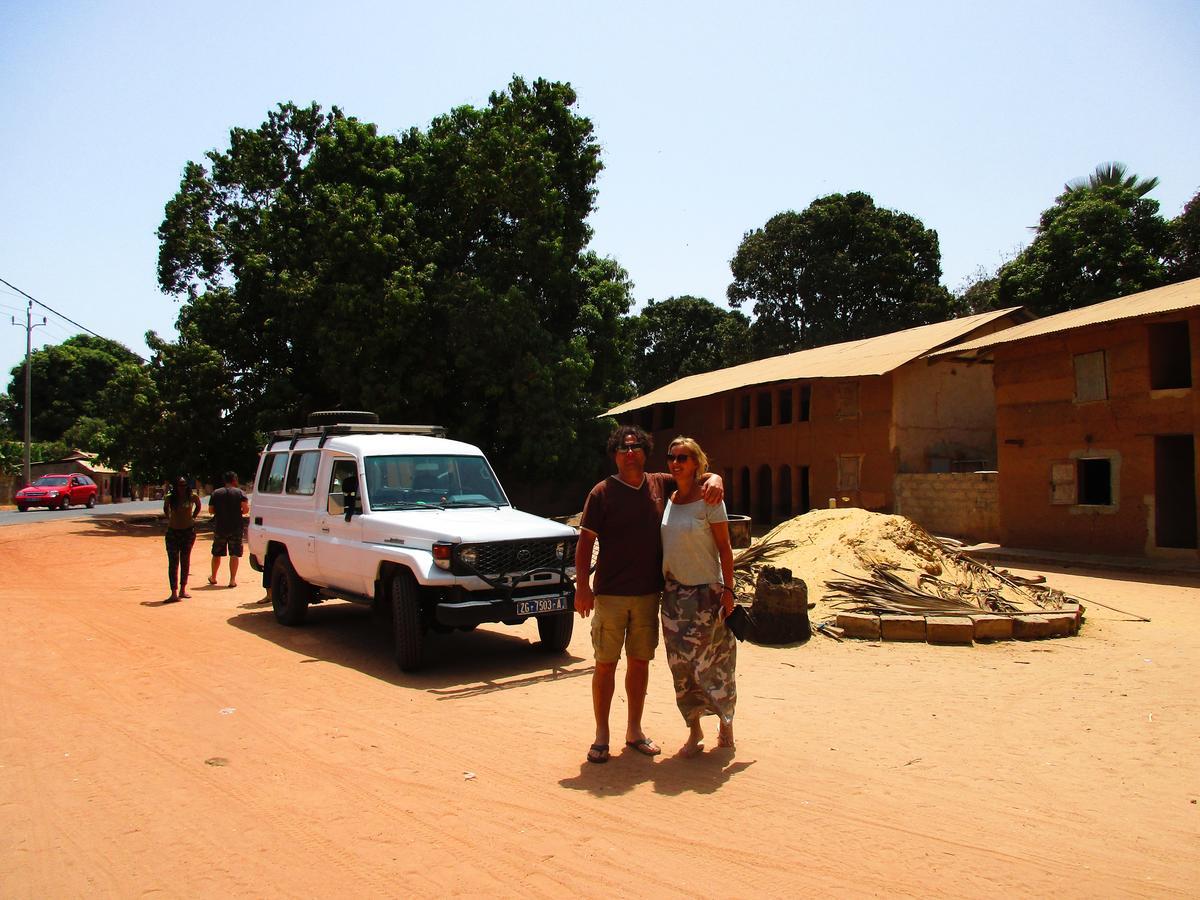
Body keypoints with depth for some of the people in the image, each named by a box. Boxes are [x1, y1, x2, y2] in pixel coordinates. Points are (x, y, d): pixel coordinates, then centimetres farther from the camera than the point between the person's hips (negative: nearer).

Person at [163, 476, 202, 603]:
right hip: (172, 532, 0)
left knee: (185, 561, 9)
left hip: (189, 531, 0)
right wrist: (169, 519, 9)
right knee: (173, 563, -7)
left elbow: (198, 506, 15)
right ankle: (174, 593, -10)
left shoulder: (192, 497, -7)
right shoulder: (169, 498, -4)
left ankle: (182, 590, 19)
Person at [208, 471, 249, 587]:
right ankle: (232, 580, -1)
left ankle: (213, 578, 30)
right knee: (234, 554, 2)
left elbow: (210, 511, 5)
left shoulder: (216, 493, 4)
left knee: (216, 554, 17)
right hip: (236, 528, -2)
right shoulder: (239, 492, -4)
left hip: (219, 528, 3)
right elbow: (246, 509, -13)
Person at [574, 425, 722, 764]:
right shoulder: (603, 492, -5)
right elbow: (585, 542, -6)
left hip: (649, 593, 4)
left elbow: (699, 474, 14)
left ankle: (634, 731, 26)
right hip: (610, 593, -4)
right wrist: (582, 586, -14)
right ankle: (601, 735, 16)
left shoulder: (659, 484, 5)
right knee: (606, 663, 3)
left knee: (640, 662, 12)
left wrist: (714, 480, -10)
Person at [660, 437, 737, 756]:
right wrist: (662, 585, 9)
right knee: (681, 666, 7)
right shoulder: (667, 500, 7)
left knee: (711, 663, 3)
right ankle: (694, 730, 19)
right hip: (673, 593, 5)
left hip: (706, 592, -5)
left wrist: (728, 589, -12)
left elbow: (724, 548, -8)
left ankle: (726, 723, 25)